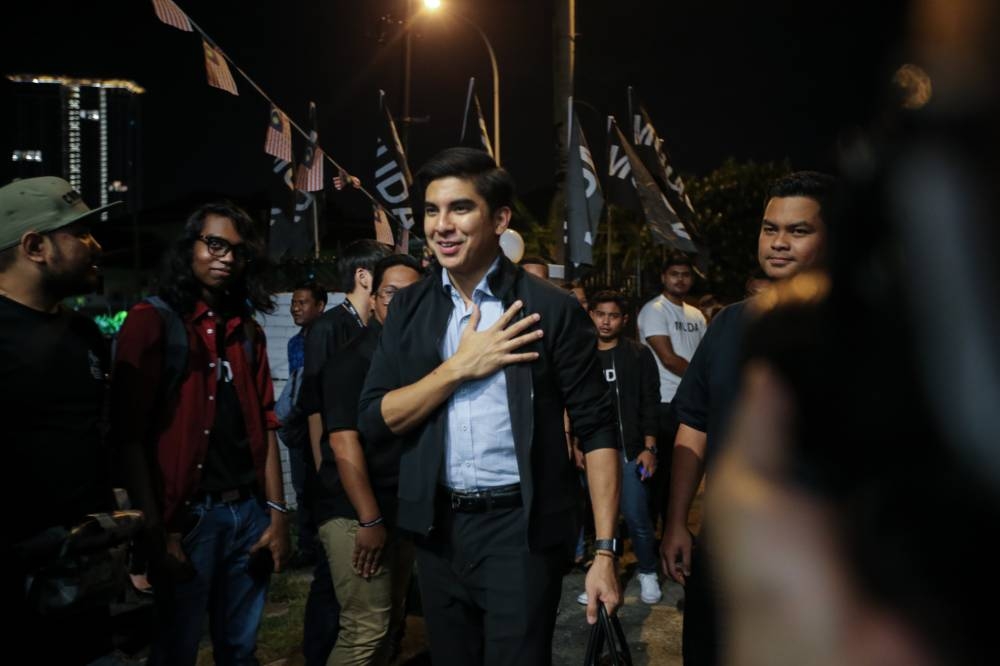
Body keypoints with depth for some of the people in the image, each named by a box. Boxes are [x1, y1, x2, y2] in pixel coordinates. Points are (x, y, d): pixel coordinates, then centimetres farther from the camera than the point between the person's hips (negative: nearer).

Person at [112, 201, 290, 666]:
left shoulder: (247, 330, 12)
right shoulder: (152, 320, -5)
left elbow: (264, 426, 12)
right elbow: (129, 435, -10)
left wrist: (277, 511, 7)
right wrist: (156, 531, -14)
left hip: (249, 512, 5)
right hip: (187, 515, -5)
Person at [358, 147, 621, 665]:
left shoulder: (550, 308, -7)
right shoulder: (409, 308, 4)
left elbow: (596, 429, -6)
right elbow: (373, 423, -2)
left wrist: (605, 551, -11)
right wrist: (460, 366, -13)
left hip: (521, 528, -4)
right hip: (438, 529, 4)